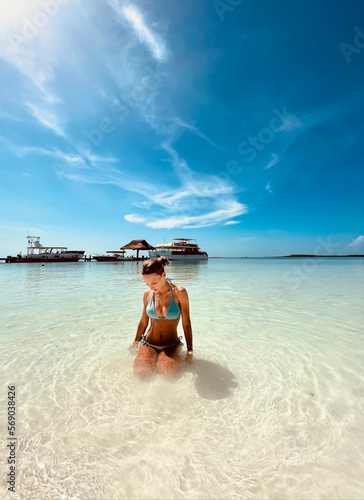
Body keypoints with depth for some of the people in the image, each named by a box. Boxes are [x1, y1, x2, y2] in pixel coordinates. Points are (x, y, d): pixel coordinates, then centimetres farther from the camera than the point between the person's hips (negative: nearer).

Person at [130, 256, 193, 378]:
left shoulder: (179, 293, -13)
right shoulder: (147, 294, -3)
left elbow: (186, 323, -6)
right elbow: (143, 322, 11)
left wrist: (190, 350, -5)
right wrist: (135, 343, 20)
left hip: (172, 345, -2)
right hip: (148, 343, 2)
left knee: (167, 371, -28)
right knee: (141, 371, -22)